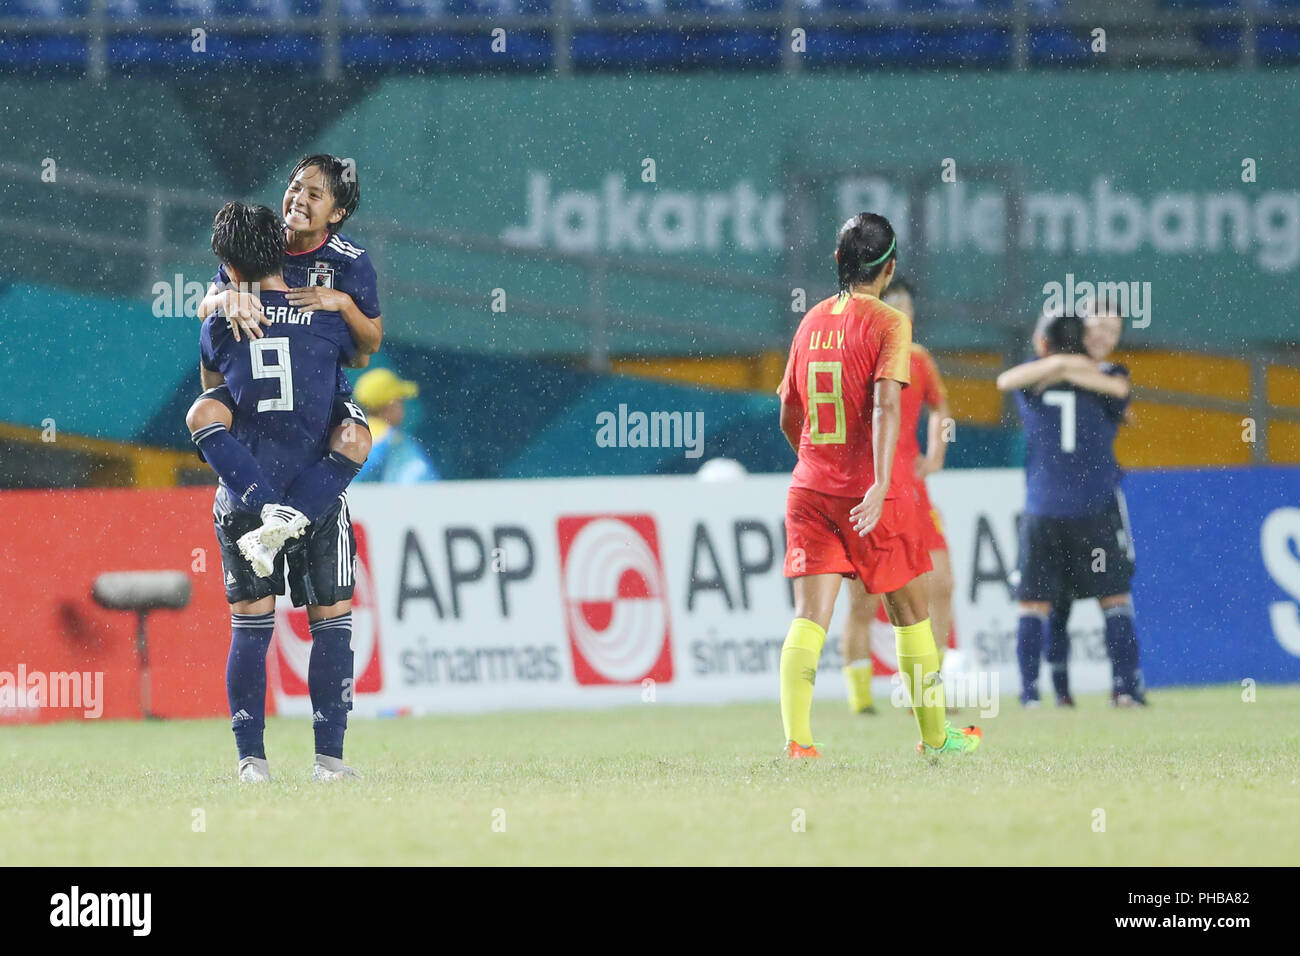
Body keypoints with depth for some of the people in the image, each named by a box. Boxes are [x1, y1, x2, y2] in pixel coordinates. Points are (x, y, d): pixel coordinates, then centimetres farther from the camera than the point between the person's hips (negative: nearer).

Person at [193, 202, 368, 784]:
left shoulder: (217, 327, 2)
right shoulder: (327, 319, 0)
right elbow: (357, 359, 22)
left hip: (244, 493, 1)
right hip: (317, 490, -1)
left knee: (250, 626, 5)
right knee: (331, 621, 5)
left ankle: (251, 758, 1)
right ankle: (329, 755, 0)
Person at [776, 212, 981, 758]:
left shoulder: (812, 322, 9)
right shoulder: (887, 323, -8)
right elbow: (885, 405, -21)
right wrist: (881, 484, -28)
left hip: (810, 486, 4)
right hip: (867, 489, -4)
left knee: (809, 616, -3)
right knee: (910, 611, 13)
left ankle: (796, 739, -18)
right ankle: (935, 735, 24)